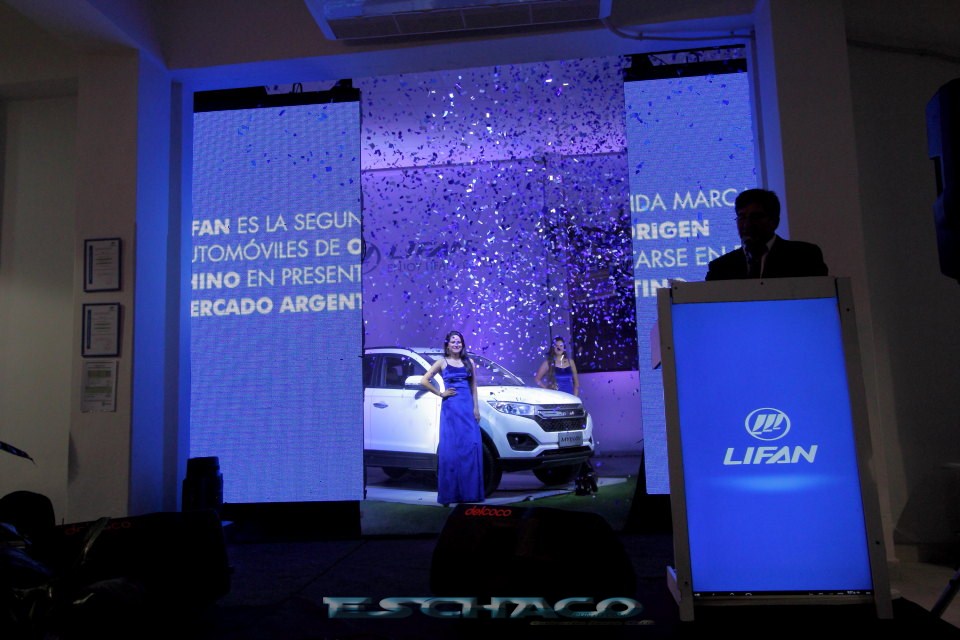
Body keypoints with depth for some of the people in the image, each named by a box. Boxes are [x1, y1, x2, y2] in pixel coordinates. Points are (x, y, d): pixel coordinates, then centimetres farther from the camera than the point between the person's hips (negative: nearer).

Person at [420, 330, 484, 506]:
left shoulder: (469, 362, 13)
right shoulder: (442, 362, 4)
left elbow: (473, 386, 14)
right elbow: (424, 381, -1)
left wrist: (476, 407, 6)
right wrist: (441, 393, -3)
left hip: (468, 406, 3)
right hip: (450, 407, -3)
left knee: (471, 447, -1)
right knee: (451, 449, -1)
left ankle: (469, 491, 8)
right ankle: (450, 493, 5)